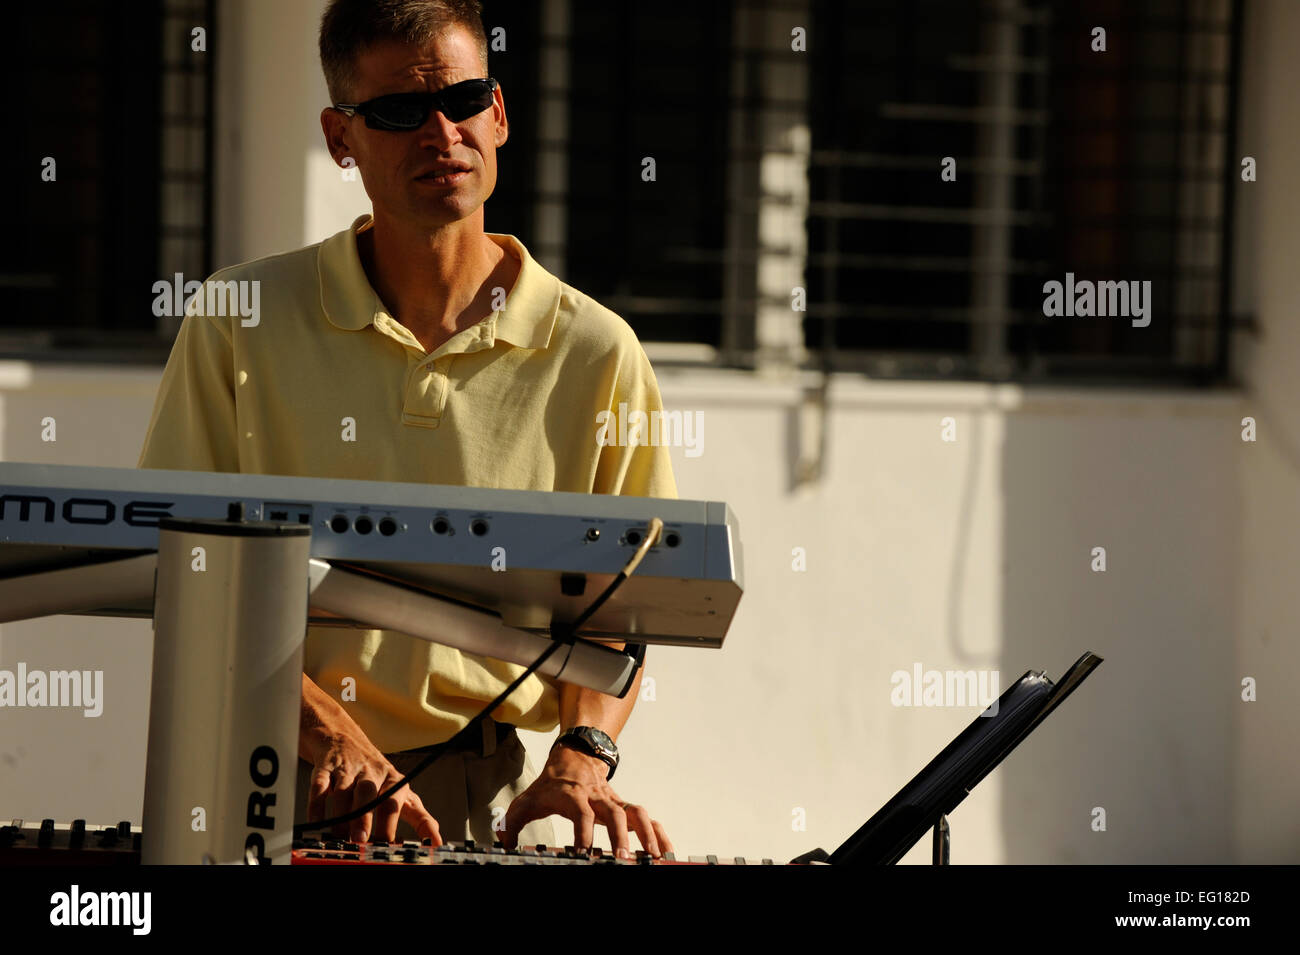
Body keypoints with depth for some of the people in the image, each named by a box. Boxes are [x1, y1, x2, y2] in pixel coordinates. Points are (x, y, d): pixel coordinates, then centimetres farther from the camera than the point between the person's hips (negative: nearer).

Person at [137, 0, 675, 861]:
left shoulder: (594, 353, 5)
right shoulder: (243, 321, 4)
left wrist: (582, 754, -8)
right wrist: (327, 733, -12)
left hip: (496, 795, 1)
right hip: (275, 787, -1)